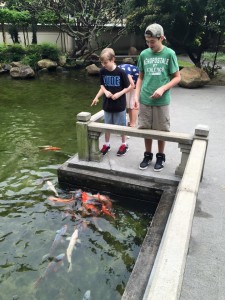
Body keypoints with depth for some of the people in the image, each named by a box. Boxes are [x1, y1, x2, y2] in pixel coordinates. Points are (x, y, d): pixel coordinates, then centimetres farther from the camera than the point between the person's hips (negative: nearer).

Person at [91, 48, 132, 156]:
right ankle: (106, 145, 31)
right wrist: (97, 97, -9)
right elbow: (102, 86, 8)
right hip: (107, 104, 4)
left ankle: (124, 144, 27)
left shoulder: (120, 72, -15)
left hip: (119, 104, -4)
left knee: (121, 126, 9)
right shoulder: (102, 71, -3)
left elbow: (129, 87, -7)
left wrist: (119, 94, -20)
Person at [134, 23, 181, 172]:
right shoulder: (144, 54, 3)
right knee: (146, 129, 10)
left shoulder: (169, 54, -5)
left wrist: (162, 88, -15)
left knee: (161, 131, 8)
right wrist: (137, 96, 1)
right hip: (145, 100, 3)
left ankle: (161, 157, 27)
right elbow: (141, 77, 11)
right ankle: (148, 155, 29)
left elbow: (177, 77, -1)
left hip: (162, 101, -2)